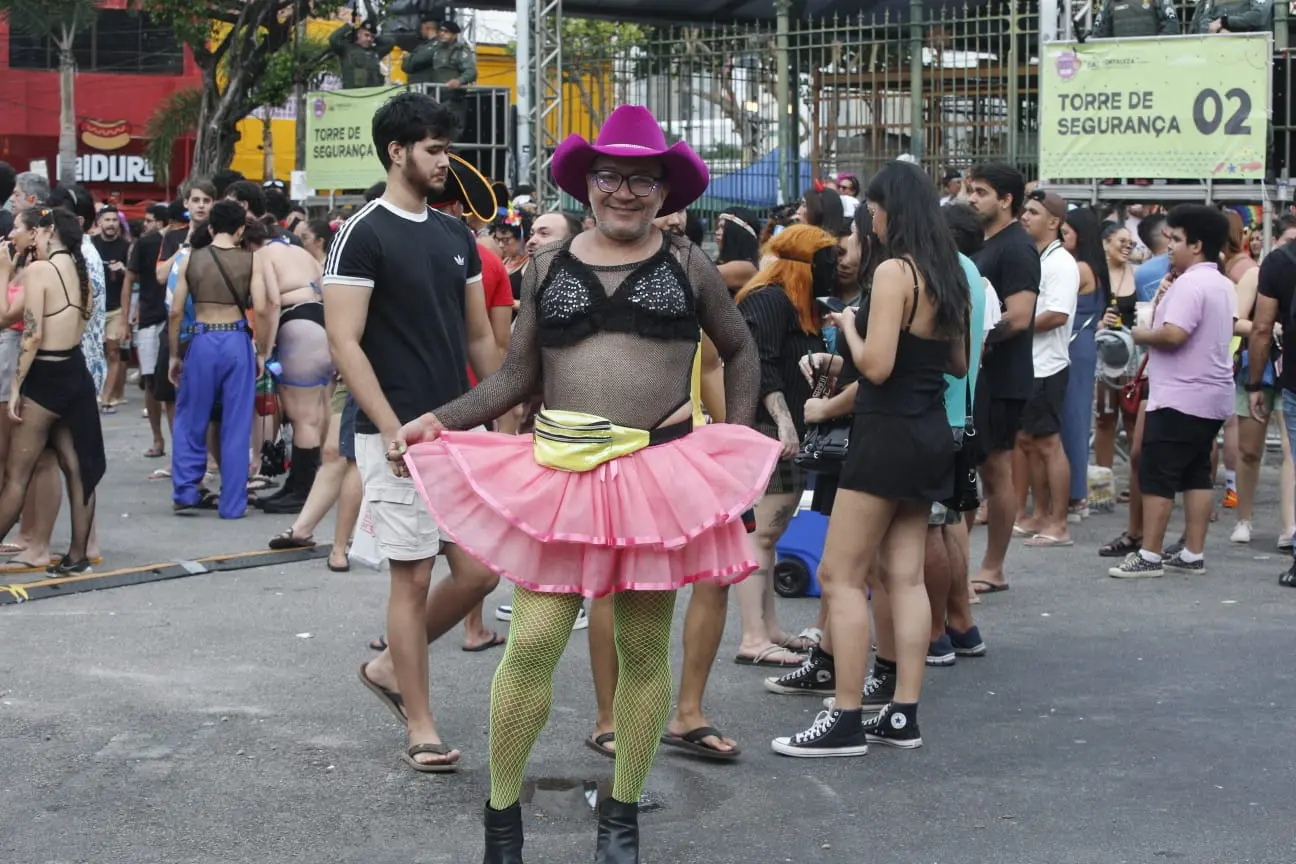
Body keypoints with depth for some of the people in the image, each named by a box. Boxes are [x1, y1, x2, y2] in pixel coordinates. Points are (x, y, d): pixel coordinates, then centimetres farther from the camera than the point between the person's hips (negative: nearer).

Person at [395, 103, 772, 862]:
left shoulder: (687, 266, 4)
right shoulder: (550, 267, 7)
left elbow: (742, 351, 15)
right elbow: (519, 375, 9)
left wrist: (737, 437, 4)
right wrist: (440, 420, -2)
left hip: (659, 476, 0)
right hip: (560, 475, 0)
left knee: (644, 648, 7)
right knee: (531, 644, -7)